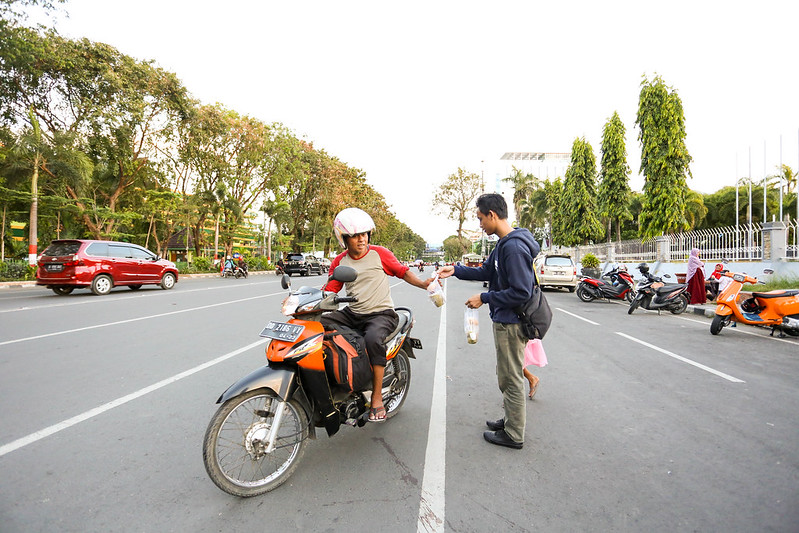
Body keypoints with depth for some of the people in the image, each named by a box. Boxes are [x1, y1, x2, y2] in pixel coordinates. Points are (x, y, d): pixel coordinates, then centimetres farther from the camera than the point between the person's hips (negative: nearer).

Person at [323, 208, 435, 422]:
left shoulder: (379, 253, -2)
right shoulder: (339, 262, 8)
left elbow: (402, 271, 5)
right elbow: (329, 290, 7)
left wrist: (423, 284, -9)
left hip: (381, 314, -5)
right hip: (352, 314, 5)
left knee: (373, 339, -35)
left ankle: (377, 397, -18)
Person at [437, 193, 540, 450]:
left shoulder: (514, 247, -24)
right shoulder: (504, 244, 9)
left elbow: (521, 292, -26)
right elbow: (487, 271, 18)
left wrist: (484, 298, -19)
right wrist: (455, 270, 12)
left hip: (511, 323, -10)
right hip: (504, 321, 10)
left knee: (511, 379, 5)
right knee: (507, 376, 22)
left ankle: (514, 435, 22)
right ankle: (511, 420, 39)